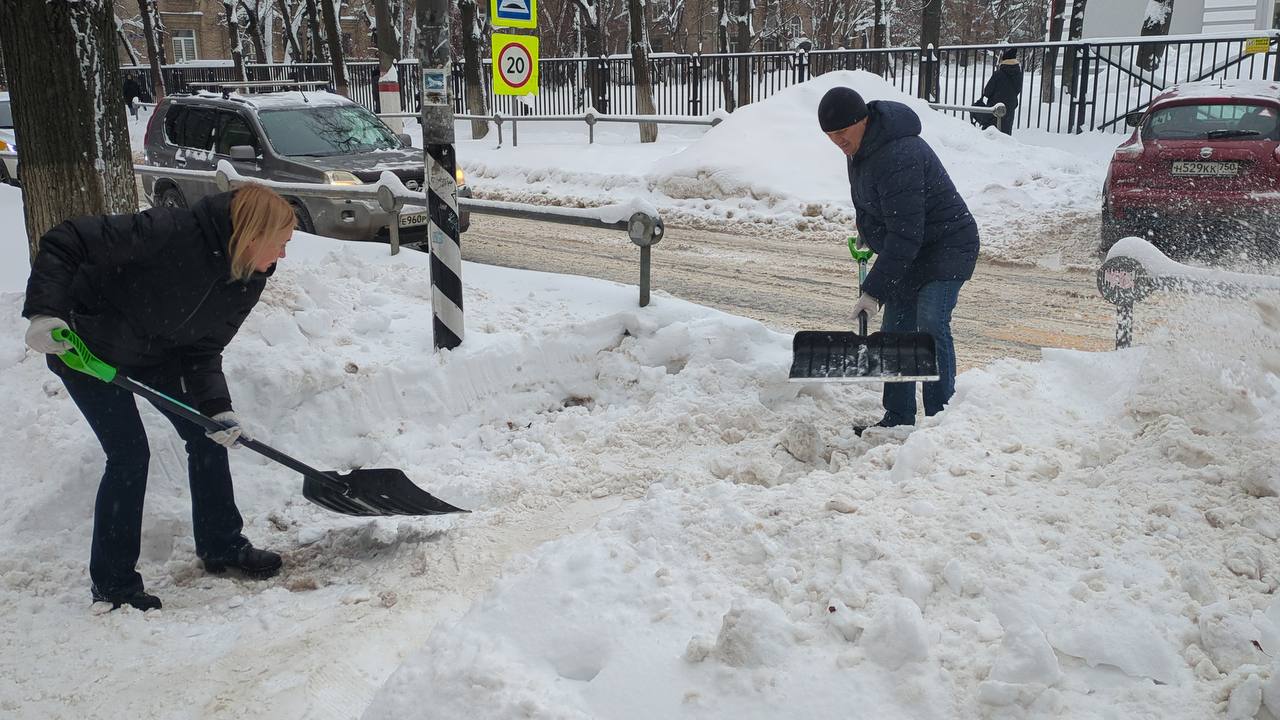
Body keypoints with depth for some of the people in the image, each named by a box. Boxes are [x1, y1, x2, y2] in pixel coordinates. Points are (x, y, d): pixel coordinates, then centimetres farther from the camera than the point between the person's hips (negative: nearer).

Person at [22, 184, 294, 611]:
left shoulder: (248, 282, -12)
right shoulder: (172, 232, -34)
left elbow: (204, 350, -8)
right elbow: (62, 244, -31)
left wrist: (217, 409, -22)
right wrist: (46, 313, -39)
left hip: (154, 352, 7)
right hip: (83, 347, -7)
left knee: (206, 436, 6)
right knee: (130, 455, -10)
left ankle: (221, 546, 24)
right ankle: (112, 584, 6)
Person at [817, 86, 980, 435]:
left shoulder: (898, 157, -31)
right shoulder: (860, 147, 1)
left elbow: (904, 235, -32)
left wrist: (874, 290, -30)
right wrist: (867, 232, 37)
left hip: (947, 247, -9)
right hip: (909, 253, 10)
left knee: (930, 325, -23)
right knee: (895, 333, 8)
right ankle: (898, 421, 16)